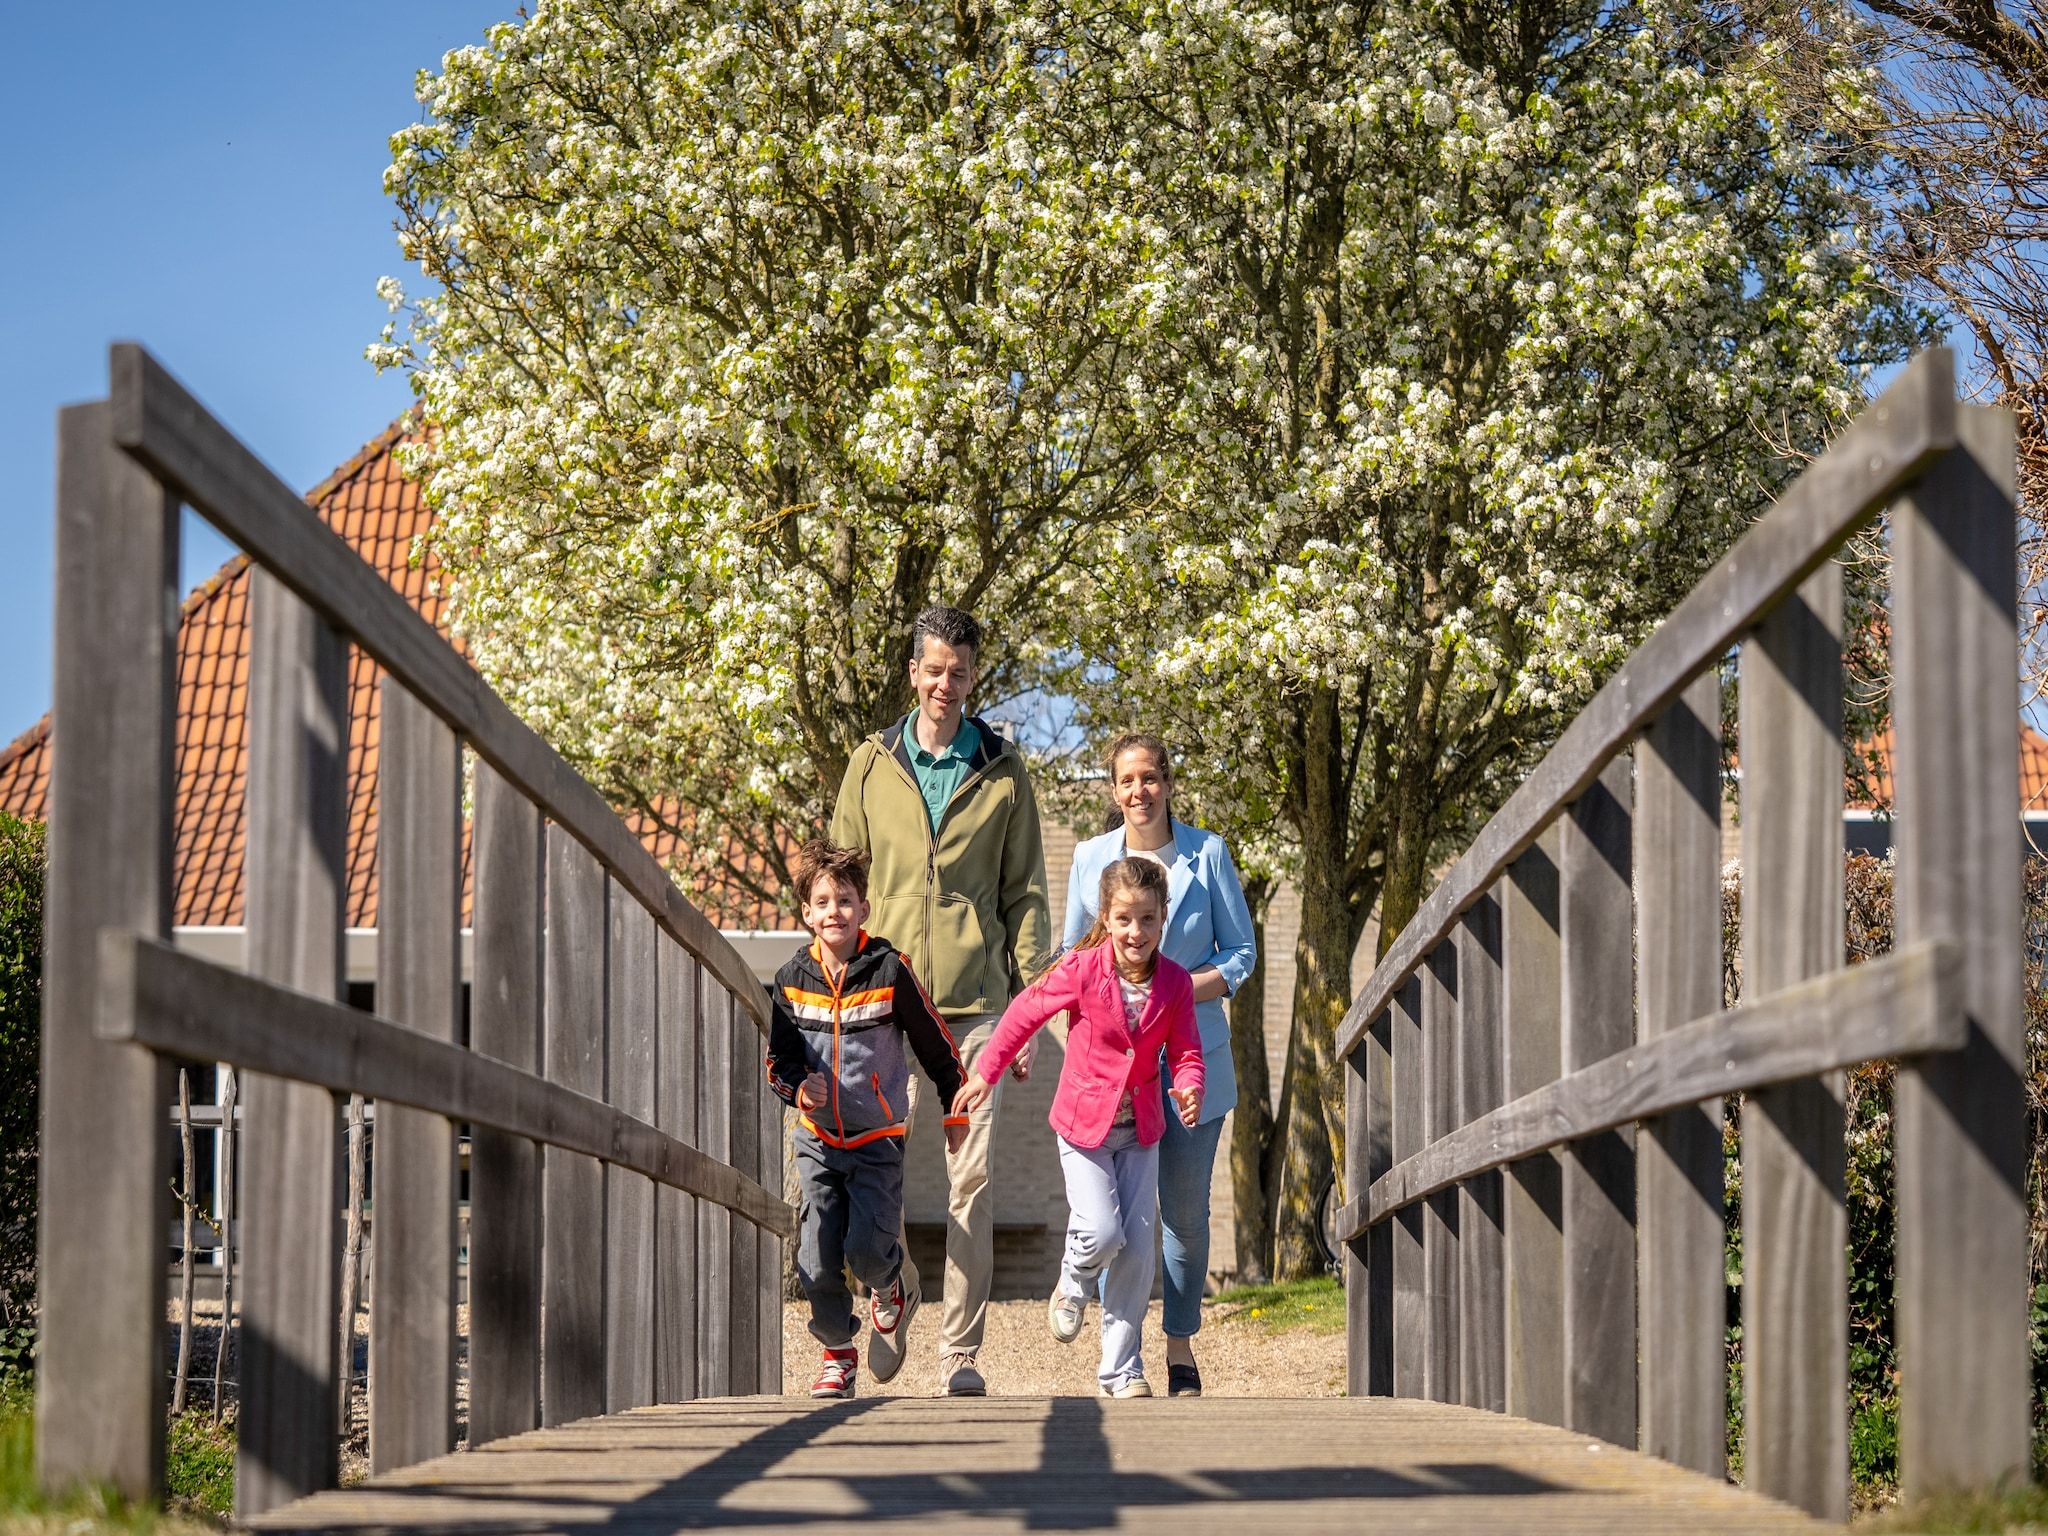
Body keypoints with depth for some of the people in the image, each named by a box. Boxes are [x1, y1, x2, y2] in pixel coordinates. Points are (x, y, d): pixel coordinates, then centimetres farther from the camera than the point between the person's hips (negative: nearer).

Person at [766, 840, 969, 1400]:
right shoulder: (792, 980, 1)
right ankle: (838, 1353, 17)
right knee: (817, 1262, -4)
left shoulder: (890, 971, -8)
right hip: (818, 1139, 3)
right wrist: (799, 1087, -13)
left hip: (878, 1138, -3)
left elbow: (934, 1044, 2)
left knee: (867, 1248, -16)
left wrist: (956, 1109, 8)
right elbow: (779, 1058, 9)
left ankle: (890, 1292, 19)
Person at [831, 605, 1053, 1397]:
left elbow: (1026, 894, 9)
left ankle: (961, 1352, 3)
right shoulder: (872, 766, 9)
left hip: (976, 1003, -1)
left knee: (972, 1181, -2)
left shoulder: (1003, 773, 8)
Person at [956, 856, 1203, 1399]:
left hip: (1140, 1130, 3)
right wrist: (984, 1073, 1)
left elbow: (1186, 1053, -3)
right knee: (1102, 1234, -17)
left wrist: (1188, 1088, -25)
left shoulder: (1175, 983, -7)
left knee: (1137, 1248, 1)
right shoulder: (1081, 971, -16)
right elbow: (1024, 1014, -3)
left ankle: (1120, 1368, 14)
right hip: (1084, 1124, -3)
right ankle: (1074, 1283, 21)